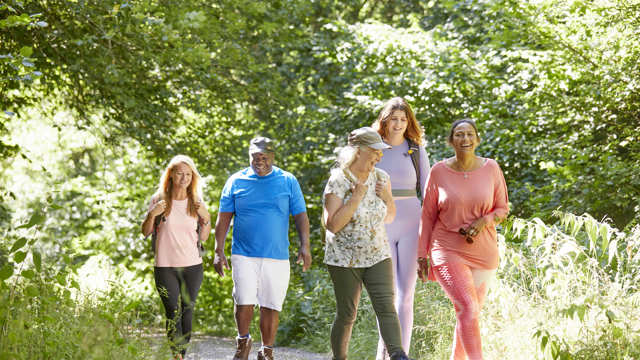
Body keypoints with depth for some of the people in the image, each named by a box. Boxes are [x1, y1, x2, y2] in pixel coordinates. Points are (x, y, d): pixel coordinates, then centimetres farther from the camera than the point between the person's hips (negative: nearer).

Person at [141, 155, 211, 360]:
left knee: (187, 312, 5)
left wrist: (206, 219, -7)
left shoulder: (196, 202, 6)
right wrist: (152, 215, -12)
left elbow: (203, 238, 10)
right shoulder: (159, 200, 0)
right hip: (165, 266, -2)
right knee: (174, 314, -10)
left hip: (192, 266, 2)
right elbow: (145, 232, 5)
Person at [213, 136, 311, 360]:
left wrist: (305, 246, -6)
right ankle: (243, 342, 16)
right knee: (244, 302, -8)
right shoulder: (236, 181, 6)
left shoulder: (288, 182, 6)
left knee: (271, 307, 2)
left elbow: (301, 216, 6)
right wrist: (219, 252, 1)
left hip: (277, 257, 1)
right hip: (244, 255, 0)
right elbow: (224, 219, 7)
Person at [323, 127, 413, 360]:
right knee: (347, 315, 3)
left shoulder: (380, 178, 3)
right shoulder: (338, 182, -13)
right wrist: (356, 198, -22)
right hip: (345, 259, -4)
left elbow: (389, 218, 13)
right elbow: (332, 225, -19)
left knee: (386, 307, -12)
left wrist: (387, 197, -7)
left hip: (377, 256, 4)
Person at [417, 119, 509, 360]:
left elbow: (502, 209, 5)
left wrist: (484, 221, -16)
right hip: (448, 251, -3)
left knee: (468, 312, 14)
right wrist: (422, 256, 1)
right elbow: (428, 216, 2)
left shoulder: (491, 169, -2)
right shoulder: (439, 172, -5)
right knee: (468, 308, -20)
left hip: (483, 252, 3)